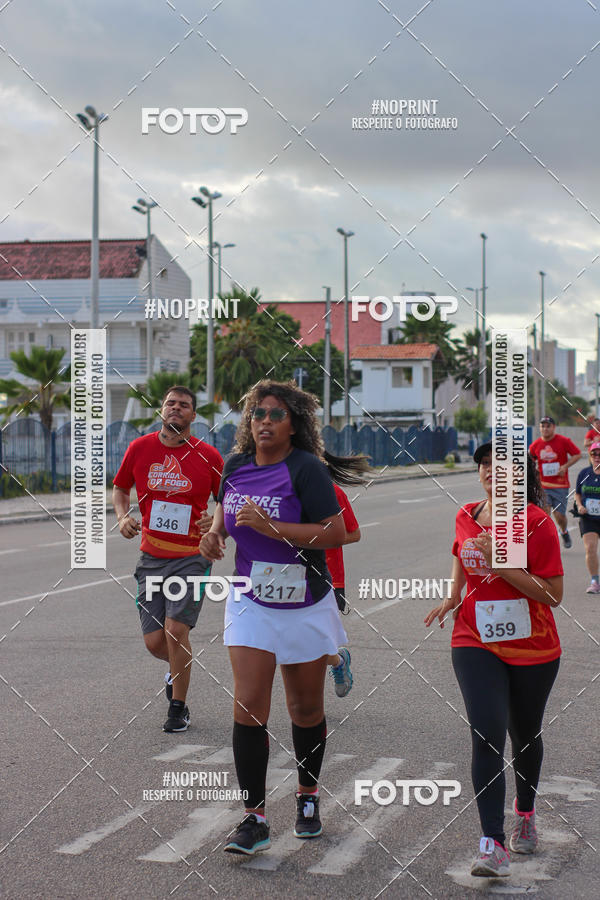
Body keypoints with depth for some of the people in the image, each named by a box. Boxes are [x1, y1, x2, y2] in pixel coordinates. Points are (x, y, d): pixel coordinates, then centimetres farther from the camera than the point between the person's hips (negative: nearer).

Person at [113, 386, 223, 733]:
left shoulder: (208, 456, -3)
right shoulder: (139, 448, 1)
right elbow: (120, 488, 16)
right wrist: (123, 516, -2)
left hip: (193, 557, -2)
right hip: (151, 557, 3)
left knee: (176, 629, -14)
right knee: (154, 641, 2)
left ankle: (179, 707, 4)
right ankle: (179, 669, 39)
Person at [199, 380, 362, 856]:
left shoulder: (307, 469, -15)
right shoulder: (237, 466, 1)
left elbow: (336, 532, -21)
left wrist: (271, 527, -26)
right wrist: (215, 532, 0)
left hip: (304, 606, -3)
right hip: (250, 603, 3)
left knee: (306, 709, 12)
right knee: (249, 706, -10)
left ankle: (308, 797, 36)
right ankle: (255, 820, -5)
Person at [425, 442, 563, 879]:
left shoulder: (536, 522, -13)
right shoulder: (467, 517, 3)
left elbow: (553, 594, -17)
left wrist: (502, 564, -24)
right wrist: (454, 597, 10)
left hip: (532, 649, -2)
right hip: (476, 643, 2)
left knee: (525, 738, 15)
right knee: (487, 735, -14)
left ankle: (525, 813, 44)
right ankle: (493, 843, -16)